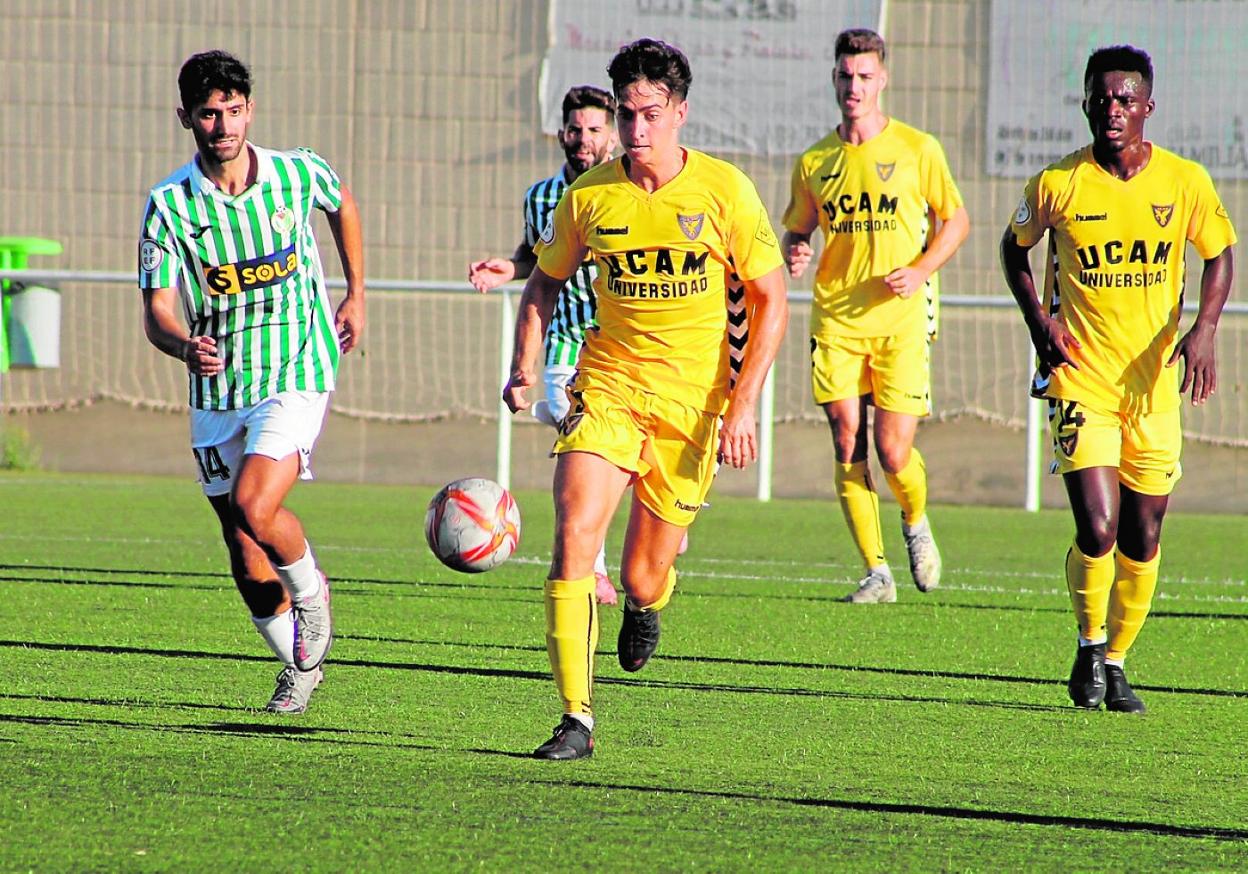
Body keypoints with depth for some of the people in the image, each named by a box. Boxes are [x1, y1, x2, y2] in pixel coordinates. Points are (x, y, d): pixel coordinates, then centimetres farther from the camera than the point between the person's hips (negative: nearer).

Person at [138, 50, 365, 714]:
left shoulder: (298, 174, -7)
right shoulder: (167, 205, -9)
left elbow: (342, 206, 18)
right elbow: (156, 309, -12)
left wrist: (356, 296, 19)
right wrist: (184, 346, -34)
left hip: (297, 375, -2)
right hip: (215, 388, 2)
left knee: (252, 507, -22)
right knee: (242, 550, 8)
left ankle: (310, 587, 9)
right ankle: (300, 662, 27)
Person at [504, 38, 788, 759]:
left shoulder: (724, 190, -8)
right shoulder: (589, 196, -3)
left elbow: (771, 301, -1)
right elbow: (547, 281, 14)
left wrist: (744, 405, -9)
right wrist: (525, 367, -2)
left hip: (694, 397, -1)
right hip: (608, 383, 1)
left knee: (642, 579, 4)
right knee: (574, 537, -20)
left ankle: (650, 598, 45)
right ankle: (577, 719, -15)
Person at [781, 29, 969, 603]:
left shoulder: (917, 150, 1)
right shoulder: (814, 162, 7)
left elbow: (956, 220, 8)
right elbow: (796, 230, 19)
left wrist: (921, 270, -8)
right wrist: (794, 253, -5)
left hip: (900, 319, -2)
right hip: (835, 320, 2)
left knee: (893, 452, -8)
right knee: (848, 444, -4)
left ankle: (916, 524, 25)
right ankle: (877, 572, 5)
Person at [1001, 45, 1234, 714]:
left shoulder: (1184, 182, -2)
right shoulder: (1057, 185, -5)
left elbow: (1219, 255, 12)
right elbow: (1015, 246, 13)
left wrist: (1202, 331, -4)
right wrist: (1038, 321, -1)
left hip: (1154, 380, 2)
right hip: (1081, 376, -2)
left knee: (1143, 536, 6)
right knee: (1098, 528, -15)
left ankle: (1116, 661, 25)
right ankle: (1090, 646, 9)